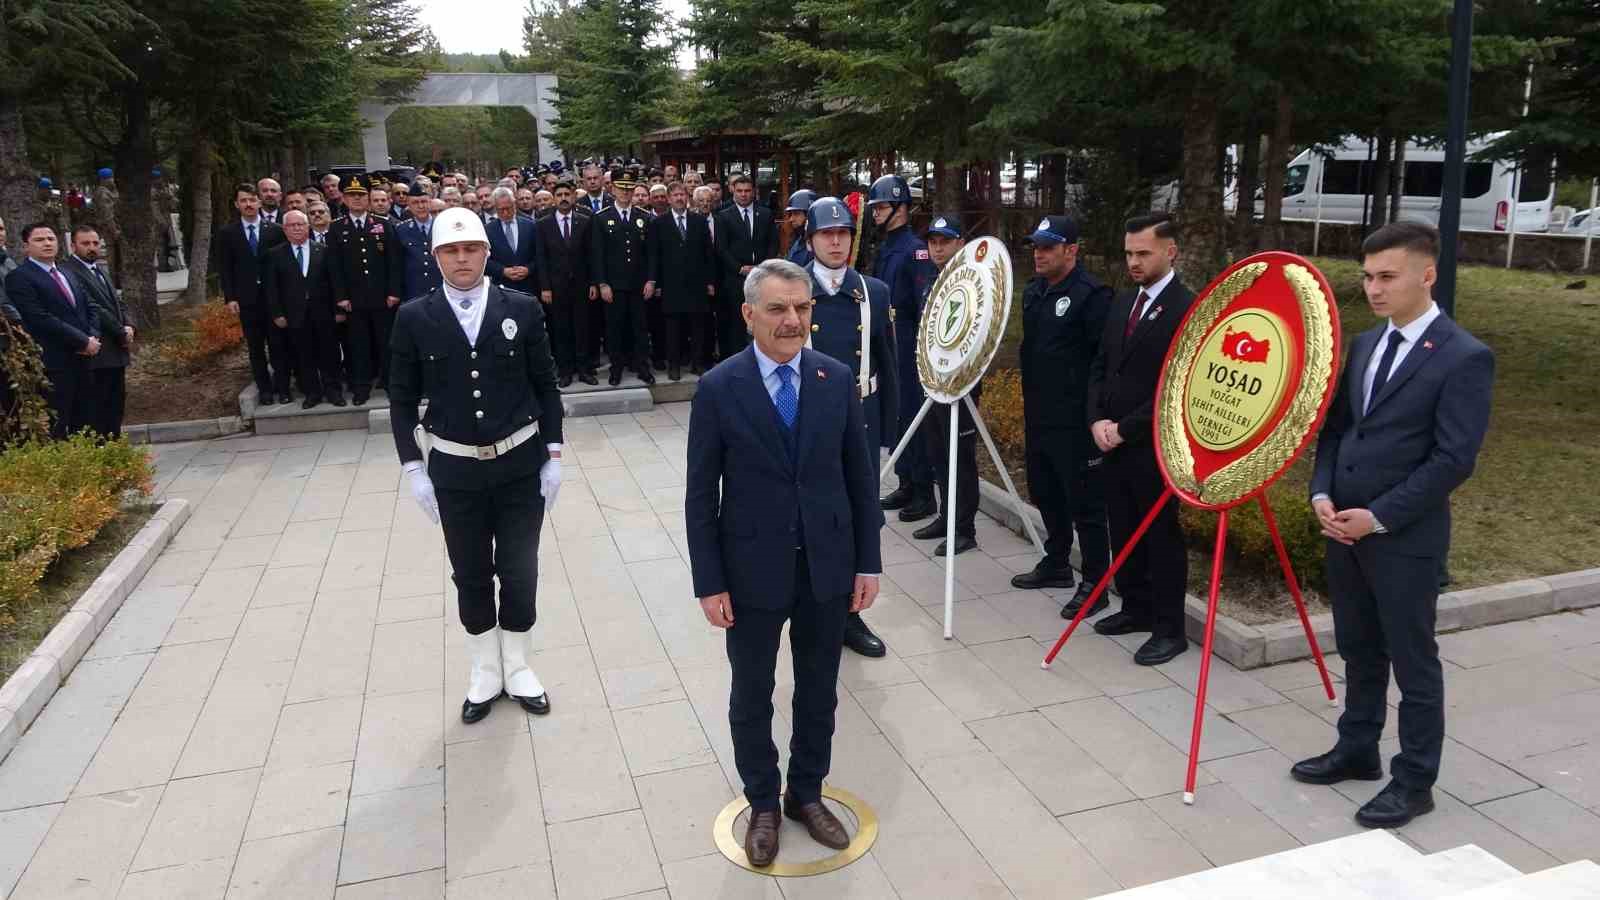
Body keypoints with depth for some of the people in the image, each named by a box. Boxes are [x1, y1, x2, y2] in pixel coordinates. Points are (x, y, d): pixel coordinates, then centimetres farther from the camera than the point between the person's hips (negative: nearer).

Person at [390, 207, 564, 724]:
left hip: (520, 465, 0)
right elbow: (403, 401, 1)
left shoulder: (522, 309, -4)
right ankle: (485, 673, 31)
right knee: (471, 576, 13)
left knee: (519, 572, 9)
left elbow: (546, 386, 1)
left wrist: (553, 455, -3)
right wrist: (414, 468, -3)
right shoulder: (413, 319, -4)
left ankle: (518, 669, 30)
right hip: (455, 469, 0)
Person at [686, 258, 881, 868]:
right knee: (752, 697, 14)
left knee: (819, 691, 16)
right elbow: (701, 495, -7)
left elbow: (859, 476, 3)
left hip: (827, 566, 2)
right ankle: (763, 805, 35)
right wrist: (709, 583, -9)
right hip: (753, 571, -2)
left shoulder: (837, 379, -2)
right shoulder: (718, 389, -10)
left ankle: (807, 794, 38)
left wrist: (867, 562, 2)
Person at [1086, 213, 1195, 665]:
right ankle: (1135, 608, 31)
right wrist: (1097, 420, 0)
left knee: (1161, 537, 3)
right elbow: (1099, 367, 15)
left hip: (1152, 447, -7)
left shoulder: (1186, 309, -13)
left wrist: (1124, 429, -15)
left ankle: (1169, 629, 14)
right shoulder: (1122, 304, 13)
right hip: (1112, 442, 7)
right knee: (1124, 533, 16)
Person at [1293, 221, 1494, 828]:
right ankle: (1357, 750, 34)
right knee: (1359, 653, 19)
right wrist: (1322, 494, -3)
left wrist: (1379, 517, -17)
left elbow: (1454, 459, -16)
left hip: (1406, 538, -6)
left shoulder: (1465, 358, -12)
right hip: (1344, 529, 6)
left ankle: (1414, 781, 21)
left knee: (1413, 663, 7)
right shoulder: (1364, 344, 9)